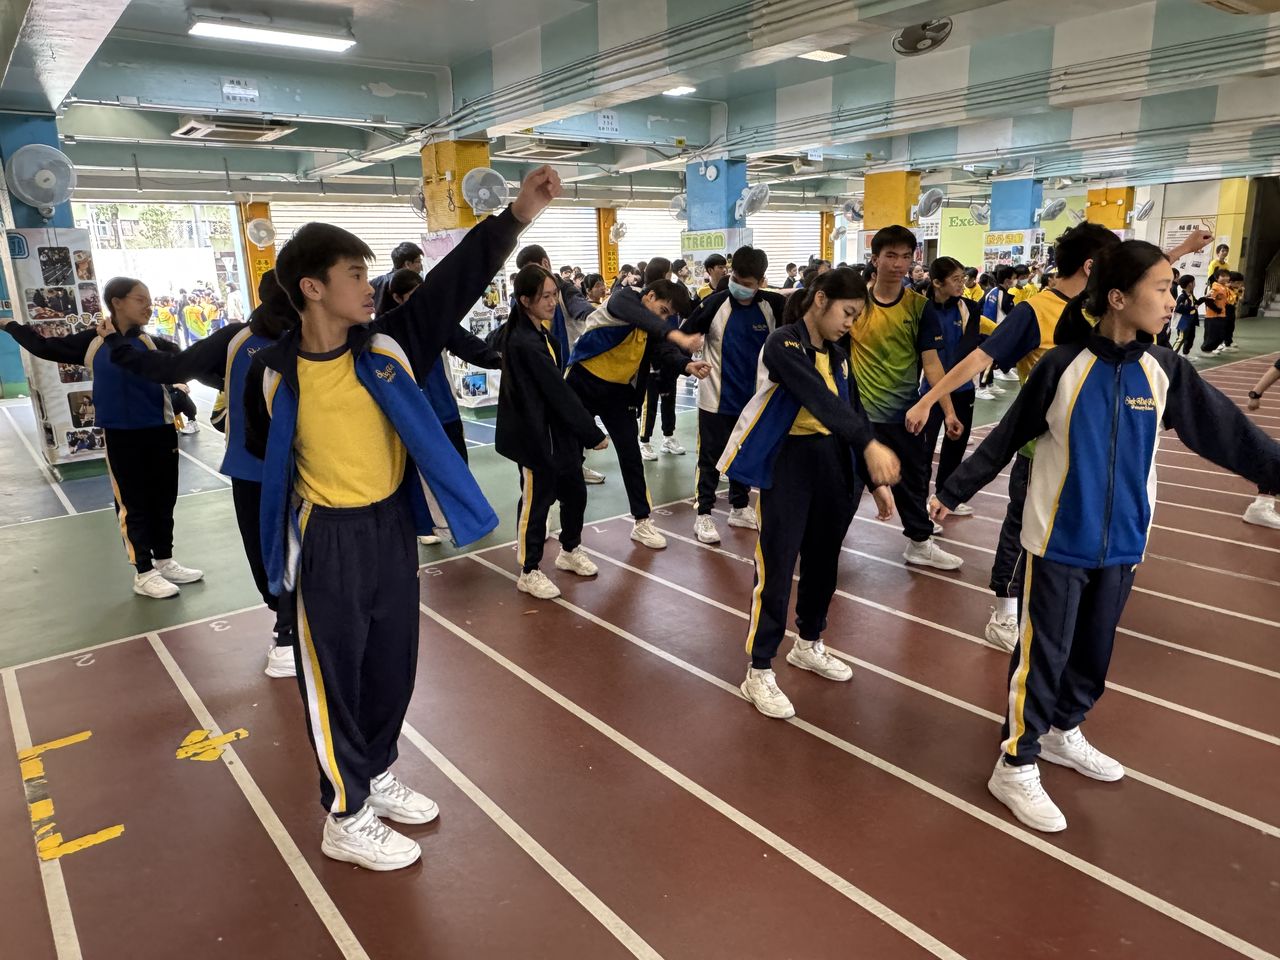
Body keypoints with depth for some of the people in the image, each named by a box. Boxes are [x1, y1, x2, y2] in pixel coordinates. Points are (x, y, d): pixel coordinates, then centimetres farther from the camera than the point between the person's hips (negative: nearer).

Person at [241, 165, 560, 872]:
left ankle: (377, 776, 42)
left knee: (393, 666, 18)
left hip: (393, 528, 4)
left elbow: (456, 281, -14)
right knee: (335, 680, 8)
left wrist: (517, 215, -22)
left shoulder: (388, 344, -5)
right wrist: (311, 486, 2)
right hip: (327, 543, -4)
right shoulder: (273, 372, -11)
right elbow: (262, 450, 8)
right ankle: (346, 818, 27)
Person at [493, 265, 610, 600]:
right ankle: (529, 573, 19)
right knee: (536, 500, 3)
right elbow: (559, 392, -23)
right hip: (535, 434, -9)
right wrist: (593, 433, -18)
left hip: (555, 431, 9)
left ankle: (570, 551, 38)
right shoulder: (526, 343, -23)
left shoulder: (537, 333, 8)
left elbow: (498, 340, 30)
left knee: (574, 492, 17)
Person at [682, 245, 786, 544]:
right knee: (710, 459, 4)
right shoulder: (714, 303, -14)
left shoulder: (773, 305, -8)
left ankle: (740, 508, 31)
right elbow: (684, 335, -9)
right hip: (716, 398, -3)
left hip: (753, 397, 4)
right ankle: (704, 515, 14)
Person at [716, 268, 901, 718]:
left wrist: (876, 480, 7)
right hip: (787, 463, -7)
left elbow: (854, 413, 12)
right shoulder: (783, 344, -13)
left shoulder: (837, 355, 11)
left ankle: (808, 645, 39)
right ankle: (759, 672, 9)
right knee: (777, 567, -3)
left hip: (833, 465, 8)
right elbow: (819, 399, -28)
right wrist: (870, 444, -39)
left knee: (823, 562, 17)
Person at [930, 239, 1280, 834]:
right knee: (1043, 653, 1)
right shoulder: (1063, 365, -12)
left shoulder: (1164, 371, 0)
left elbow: (1227, 434, 3)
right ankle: (1016, 766, 13)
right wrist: (955, 491, -4)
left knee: (1094, 652, 18)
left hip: (1122, 542, 5)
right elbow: (1007, 437, -6)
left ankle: (1063, 732, 39)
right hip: (1059, 539, -5)